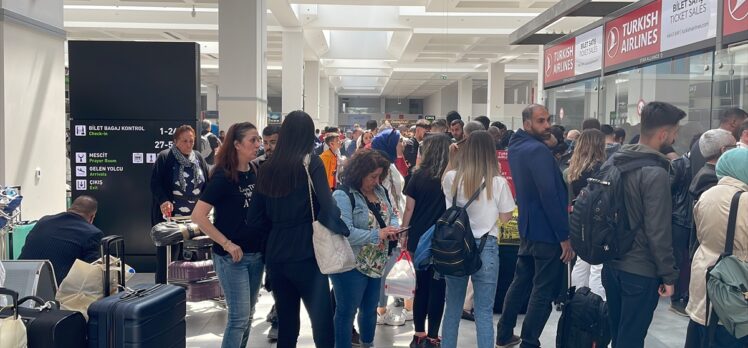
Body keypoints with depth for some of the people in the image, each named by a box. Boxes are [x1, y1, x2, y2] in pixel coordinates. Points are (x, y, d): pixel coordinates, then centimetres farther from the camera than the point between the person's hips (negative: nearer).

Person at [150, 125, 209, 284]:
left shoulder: (198, 159, 9)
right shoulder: (164, 158, -4)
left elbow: (208, 184, 12)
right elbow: (155, 183, -10)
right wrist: (163, 201, -26)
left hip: (194, 218, 4)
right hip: (170, 217, -4)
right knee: (165, 256, 4)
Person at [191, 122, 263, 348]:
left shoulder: (255, 173, 5)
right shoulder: (223, 176, -14)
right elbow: (198, 216, -18)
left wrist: (264, 241, 3)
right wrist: (227, 244, -19)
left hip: (256, 254, 7)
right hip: (231, 256, -6)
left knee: (248, 314, 14)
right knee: (239, 317, -4)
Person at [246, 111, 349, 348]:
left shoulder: (267, 168, 6)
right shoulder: (311, 163, -7)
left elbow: (254, 218, 8)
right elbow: (326, 208, -16)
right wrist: (342, 229, 1)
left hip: (275, 256, 5)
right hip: (306, 255, -5)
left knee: (286, 323, 15)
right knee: (323, 323, 0)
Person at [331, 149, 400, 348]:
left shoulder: (379, 191, 6)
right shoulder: (342, 196, -21)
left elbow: (391, 216, 15)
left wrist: (393, 227, -9)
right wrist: (377, 235, -27)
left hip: (375, 264, 8)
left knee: (370, 308, 23)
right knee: (347, 311, 7)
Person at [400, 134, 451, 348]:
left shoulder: (418, 175, 0)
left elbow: (409, 209, 1)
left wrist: (404, 235, 11)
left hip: (419, 239, 3)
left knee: (421, 286, 13)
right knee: (437, 288, 4)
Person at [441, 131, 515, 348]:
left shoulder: (451, 178, -3)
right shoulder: (498, 182, -9)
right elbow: (505, 217, 1)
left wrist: (451, 160, 21)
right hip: (486, 247, -3)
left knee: (453, 306, 15)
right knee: (484, 311, 4)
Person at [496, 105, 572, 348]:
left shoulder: (516, 146, 10)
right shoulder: (539, 150, -20)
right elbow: (550, 196, -25)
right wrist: (564, 236, -21)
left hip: (528, 228, 10)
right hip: (547, 232, -9)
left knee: (521, 281, 19)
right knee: (544, 291, 0)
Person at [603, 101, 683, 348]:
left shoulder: (614, 161, 4)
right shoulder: (656, 173, -20)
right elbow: (658, 233, -21)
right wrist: (669, 275, -11)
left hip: (611, 264, 8)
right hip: (641, 272, -8)